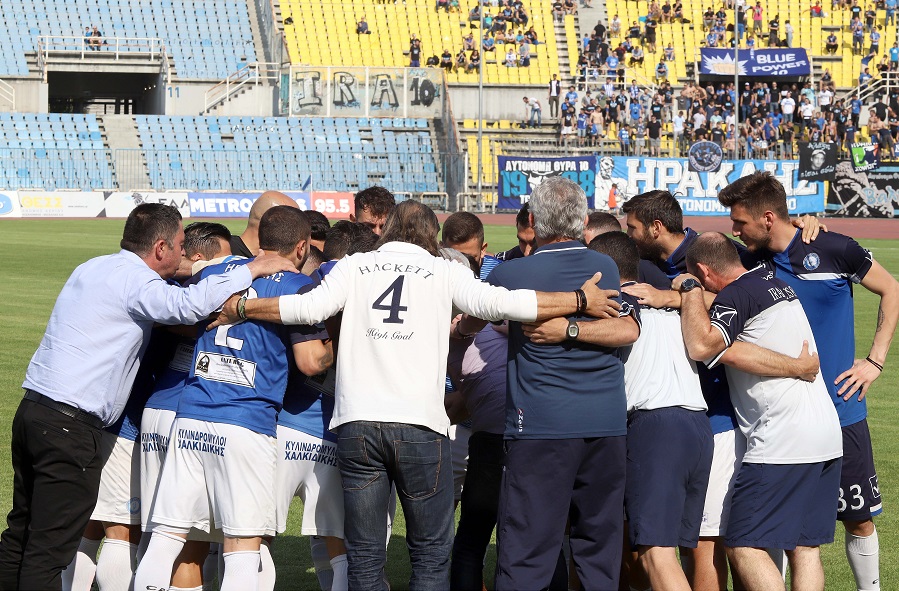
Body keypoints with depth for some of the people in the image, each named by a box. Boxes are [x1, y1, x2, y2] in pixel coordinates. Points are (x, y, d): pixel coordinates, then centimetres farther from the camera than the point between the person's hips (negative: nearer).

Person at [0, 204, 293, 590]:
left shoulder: (91, 268, 17)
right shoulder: (135, 279, -11)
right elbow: (187, 306, -28)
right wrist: (252, 270, -18)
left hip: (33, 409, 9)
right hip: (71, 425, -9)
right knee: (50, 548, -6)